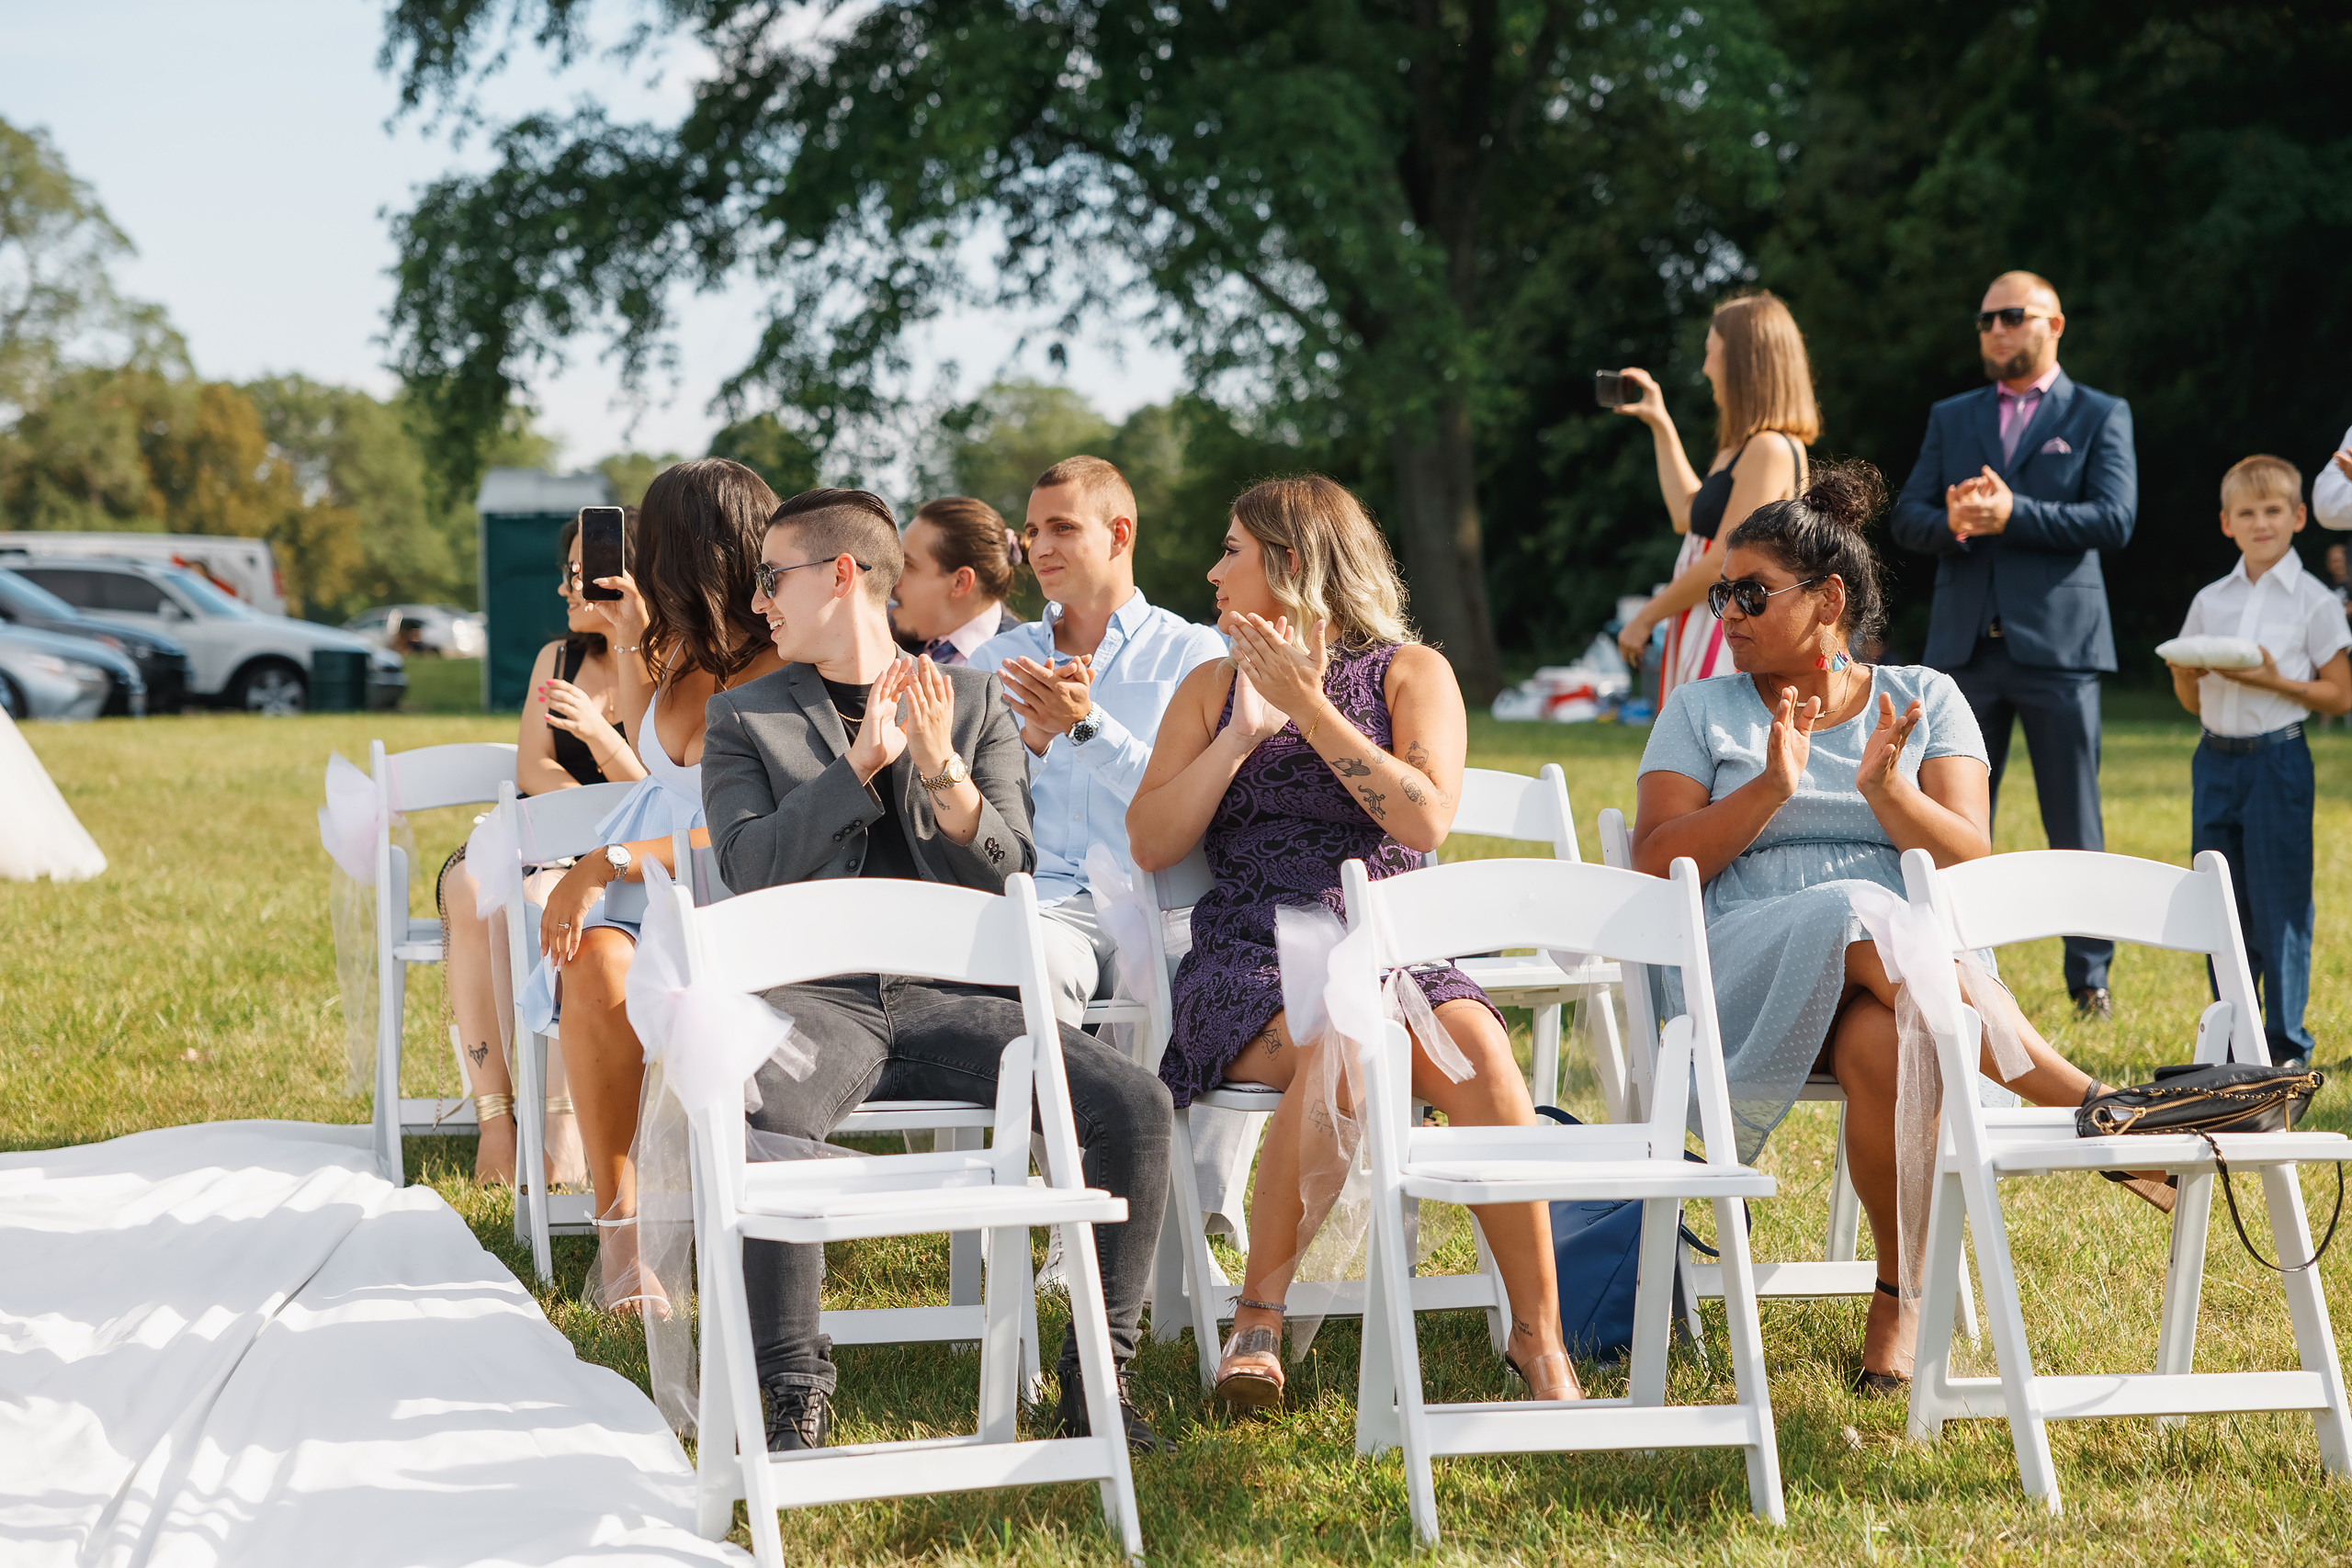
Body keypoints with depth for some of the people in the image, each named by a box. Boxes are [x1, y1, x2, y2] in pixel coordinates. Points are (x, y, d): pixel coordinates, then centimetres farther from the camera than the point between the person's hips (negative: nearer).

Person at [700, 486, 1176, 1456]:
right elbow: (751, 867, -2)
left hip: (948, 994, 2)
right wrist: (860, 765, -11)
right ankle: (797, 1394, -24)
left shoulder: (975, 704, 16)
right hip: (816, 997, -2)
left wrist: (945, 774, -11)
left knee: (1135, 1105, -20)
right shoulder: (745, 718, 14)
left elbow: (1008, 877, 7)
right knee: (751, 1117, -37)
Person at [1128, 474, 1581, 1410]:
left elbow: (1426, 820, -6)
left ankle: (1538, 1334, -25)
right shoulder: (1215, 687, 19)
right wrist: (1246, 731, -1)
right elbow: (1150, 843, 8)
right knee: (1338, 1043, -36)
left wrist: (1310, 706, -8)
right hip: (1252, 963, 0)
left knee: (1471, 1048, -34)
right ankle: (1258, 1323, -26)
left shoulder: (1410, 672, 11)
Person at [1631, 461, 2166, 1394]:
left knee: (1882, 1044, -39)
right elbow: (1657, 869, 2)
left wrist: (1887, 792, -16)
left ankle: (1903, 1299, -24)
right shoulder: (1702, 711, 16)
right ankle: (2097, 1111, -41)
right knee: (1858, 919, -37)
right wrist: (1770, 789, -11)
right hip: (1750, 964, 0)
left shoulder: (1925, 699, 15)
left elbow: (1968, 862, 3)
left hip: (1922, 963, 0)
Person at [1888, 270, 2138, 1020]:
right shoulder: (1951, 419, 16)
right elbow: (1906, 516, 9)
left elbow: (2114, 519, -8)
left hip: (2058, 643, -3)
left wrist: (2012, 515, -17)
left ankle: (2090, 978, 7)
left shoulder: (2100, 417, 5)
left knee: (2076, 827, 0)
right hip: (1965, 645, 3)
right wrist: (1951, 523, -14)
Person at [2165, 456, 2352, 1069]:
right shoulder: (2210, 602, 10)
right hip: (2216, 759, 4)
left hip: (2278, 759, -4)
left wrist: (2275, 681, -16)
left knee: (2279, 904, -3)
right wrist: (2183, 671, -7)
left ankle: (2286, 1042, 5)